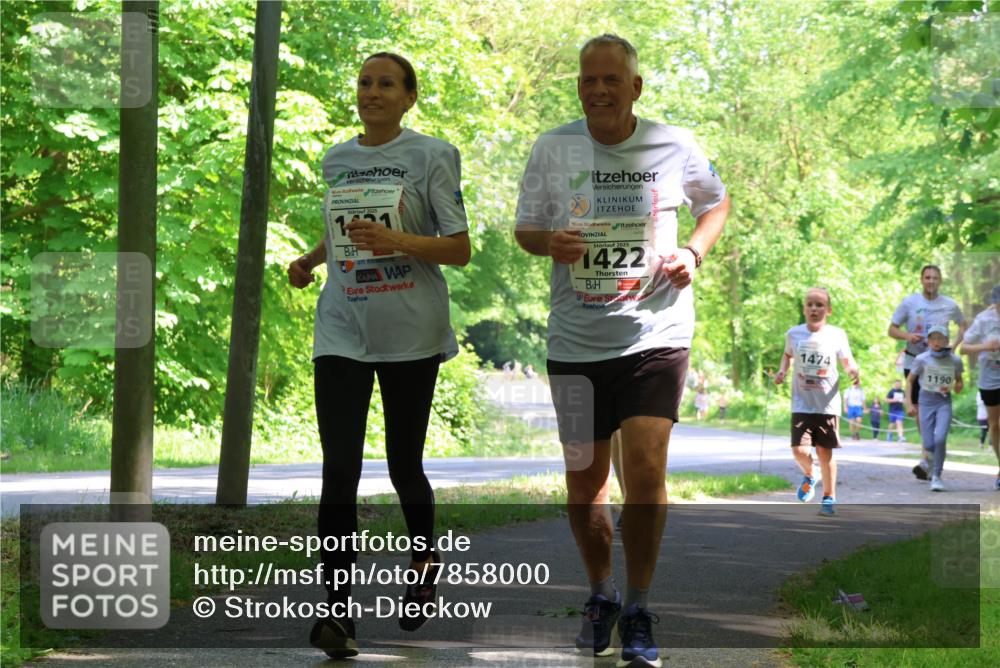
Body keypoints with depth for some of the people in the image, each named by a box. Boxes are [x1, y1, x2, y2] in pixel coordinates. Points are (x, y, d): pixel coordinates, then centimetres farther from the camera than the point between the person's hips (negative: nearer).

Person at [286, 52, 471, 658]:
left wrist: (397, 241, -22)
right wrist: (311, 260, 8)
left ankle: (423, 564, 37)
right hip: (343, 332, 3)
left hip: (410, 334, -3)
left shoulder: (432, 156, -4)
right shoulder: (337, 160, 11)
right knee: (340, 471, -10)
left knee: (404, 466, 8)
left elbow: (459, 249, -6)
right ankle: (339, 612, -12)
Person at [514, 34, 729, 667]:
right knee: (584, 477, 8)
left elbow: (717, 203, 17)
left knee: (645, 468, -13)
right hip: (576, 341, 2)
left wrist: (694, 252, -2)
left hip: (656, 334, -2)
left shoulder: (675, 146, -1)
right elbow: (526, 228, 9)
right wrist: (550, 243, -14)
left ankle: (639, 609, 3)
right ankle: (601, 593, 32)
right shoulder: (552, 148, 0)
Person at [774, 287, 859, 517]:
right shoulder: (794, 334, 1)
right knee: (799, 449, -11)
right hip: (801, 405, 1)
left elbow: (847, 360, 4)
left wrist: (853, 370, -19)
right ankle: (808, 477, 23)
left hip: (828, 404, -1)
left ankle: (829, 497, 18)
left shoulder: (837, 335, -3)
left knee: (825, 451, 2)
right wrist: (782, 370, 2)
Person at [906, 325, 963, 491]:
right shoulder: (922, 359, -6)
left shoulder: (955, 360, -1)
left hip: (944, 403, 0)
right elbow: (910, 380, 4)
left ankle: (937, 476, -4)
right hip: (926, 401, 0)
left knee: (940, 438, -20)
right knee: (929, 445, -4)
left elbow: (959, 380, 16)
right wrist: (909, 404, -2)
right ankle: (930, 460, 34)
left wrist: (957, 387, -7)